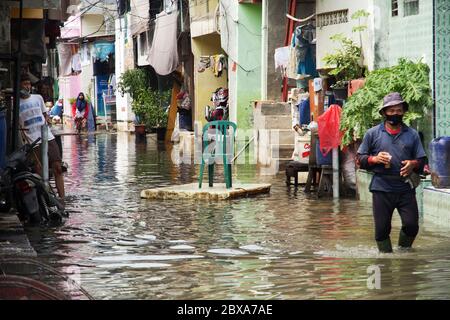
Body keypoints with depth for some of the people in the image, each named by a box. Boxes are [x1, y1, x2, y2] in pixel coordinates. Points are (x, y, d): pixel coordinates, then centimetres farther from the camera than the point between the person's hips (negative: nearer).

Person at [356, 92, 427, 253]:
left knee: (411, 225, -4)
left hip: (406, 188, 1)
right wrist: (374, 159, -12)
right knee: (382, 229, 3)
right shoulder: (373, 134, 6)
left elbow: (422, 160, 11)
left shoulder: (412, 134, 10)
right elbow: (359, 159, 8)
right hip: (382, 188, -1)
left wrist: (413, 164, -11)